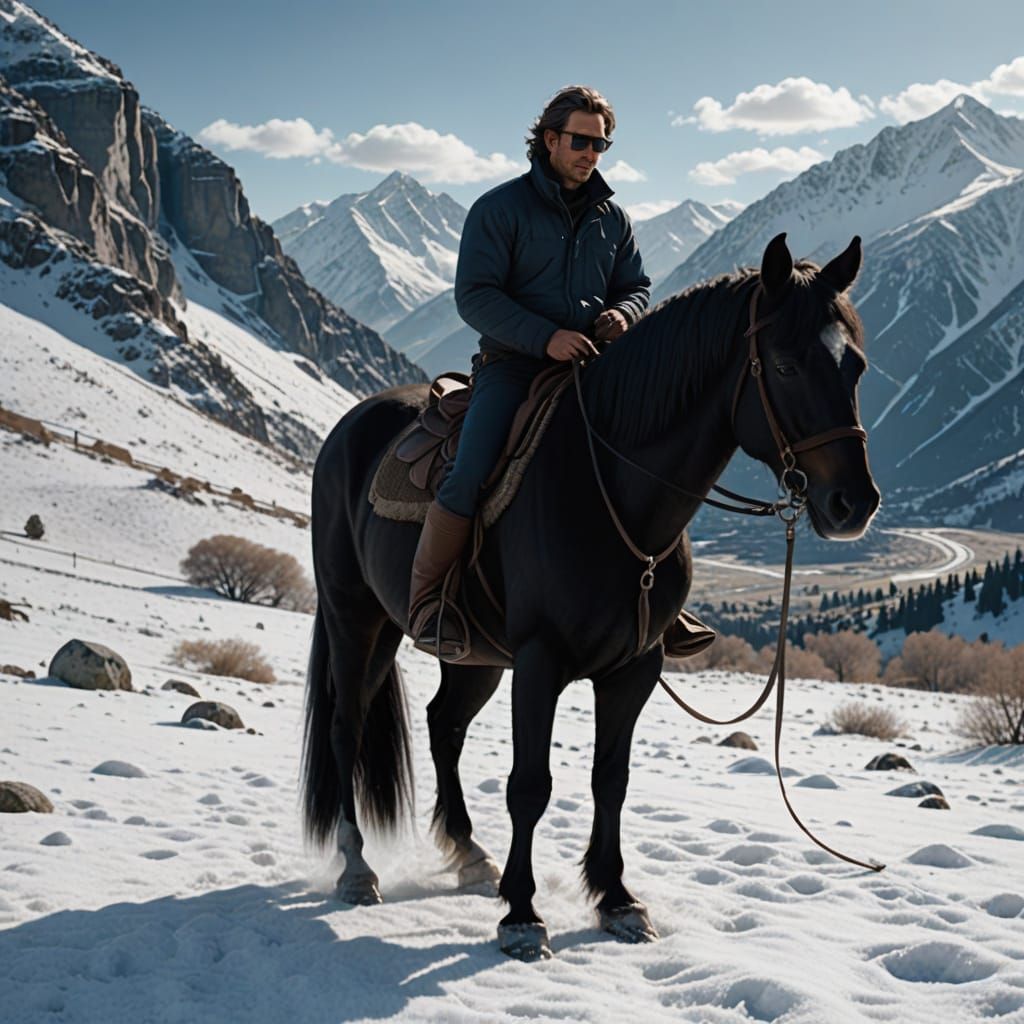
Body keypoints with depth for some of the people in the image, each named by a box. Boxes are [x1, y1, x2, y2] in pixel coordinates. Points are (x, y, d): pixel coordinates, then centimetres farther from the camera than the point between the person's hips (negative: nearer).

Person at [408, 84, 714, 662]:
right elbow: (474, 295, -8)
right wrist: (545, 337, -21)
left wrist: (622, 314, -5)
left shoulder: (613, 218, 14)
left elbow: (636, 286, 21)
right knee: (469, 477, -24)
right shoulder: (500, 208, -1)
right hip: (513, 365, -5)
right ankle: (427, 602, -8)